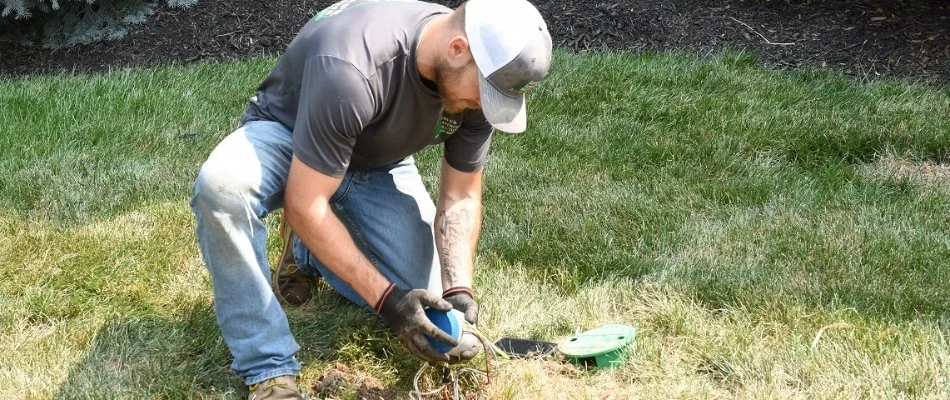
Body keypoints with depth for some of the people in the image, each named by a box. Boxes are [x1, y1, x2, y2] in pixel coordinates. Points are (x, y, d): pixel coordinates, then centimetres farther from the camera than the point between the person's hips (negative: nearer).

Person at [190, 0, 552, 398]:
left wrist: (460, 290, -24)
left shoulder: (474, 82, -21)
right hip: (285, 136, -5)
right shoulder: (352, 67, -41)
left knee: (425, 295, -8)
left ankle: (311, 254, 19)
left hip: (376, 163, 5)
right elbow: (304, 205, -35)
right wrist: (385, 298, -36)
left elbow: (460, 198, -9)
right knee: (220, 186, -39)